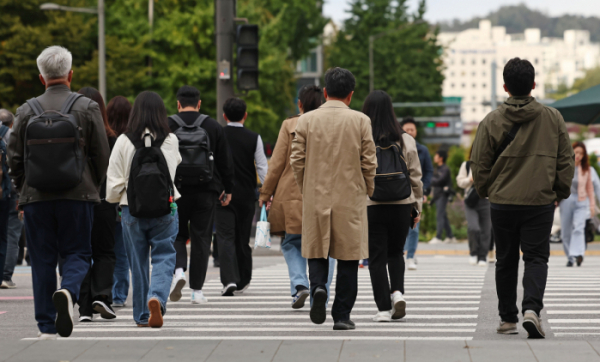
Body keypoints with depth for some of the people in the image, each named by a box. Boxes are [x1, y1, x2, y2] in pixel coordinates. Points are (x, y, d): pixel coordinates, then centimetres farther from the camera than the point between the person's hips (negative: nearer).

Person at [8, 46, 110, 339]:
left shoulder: (27, 111, 3)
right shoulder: (87, 108, 0)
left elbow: (14, 157, 5)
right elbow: (102, 155, 1)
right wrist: (92, 187, 16)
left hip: (36, 197, 1)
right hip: (77, 195, -1)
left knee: (42, 259, 7)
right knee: (77, 252, 8)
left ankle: (46, 326, 6)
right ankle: (68, 291, -24)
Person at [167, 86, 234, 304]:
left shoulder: (167, 126, -2)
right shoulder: (214, 127, 3)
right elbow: (225, 162, 6)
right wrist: (228, 189, 15)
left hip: (176, 190, -1)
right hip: (206, 191, 1)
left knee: (177, 235, 12)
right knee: (201, 239, 6)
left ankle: (178, 270, -15)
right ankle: (197, 290, 5)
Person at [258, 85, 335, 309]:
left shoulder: (289, 126, -2)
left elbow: (277, 163, -1)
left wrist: (265, 193, 6)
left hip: (293, 195, -1)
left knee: (292, 242, 10)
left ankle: (299, 284, -11)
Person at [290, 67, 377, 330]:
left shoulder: (306, 121, 0)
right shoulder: (360, 121, -3)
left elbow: (297, 160, 0)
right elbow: (369, 163, -2)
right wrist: (367, 191, 13)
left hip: (315, 198, 1)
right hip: (350, 199, -1)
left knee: (316, 251, 13)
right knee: (348, 256, 6)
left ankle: (318, 287, -15)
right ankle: (342, 316, 5)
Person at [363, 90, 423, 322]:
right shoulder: (406, 141, 0)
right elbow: (415, 177, 5)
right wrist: (417, 207, 13)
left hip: (371, 206, -2)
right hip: (401, 205, 3)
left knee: (377, 257, 4)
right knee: (396, 252, 20)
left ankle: (384, 308, 1)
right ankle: (397, 292, -1)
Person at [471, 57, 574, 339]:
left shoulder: (492, 121, -4)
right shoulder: (553, 118, -1)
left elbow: (479, 164, 0)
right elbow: (566, 161, 4)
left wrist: (486, 192, 17)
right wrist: (561, 192, 17)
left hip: (502, 202, 1)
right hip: (541, 201, -1)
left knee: (506, 261, 13)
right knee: (536, 258, 3)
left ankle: (508, 318, 18)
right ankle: (532, 308, -20)